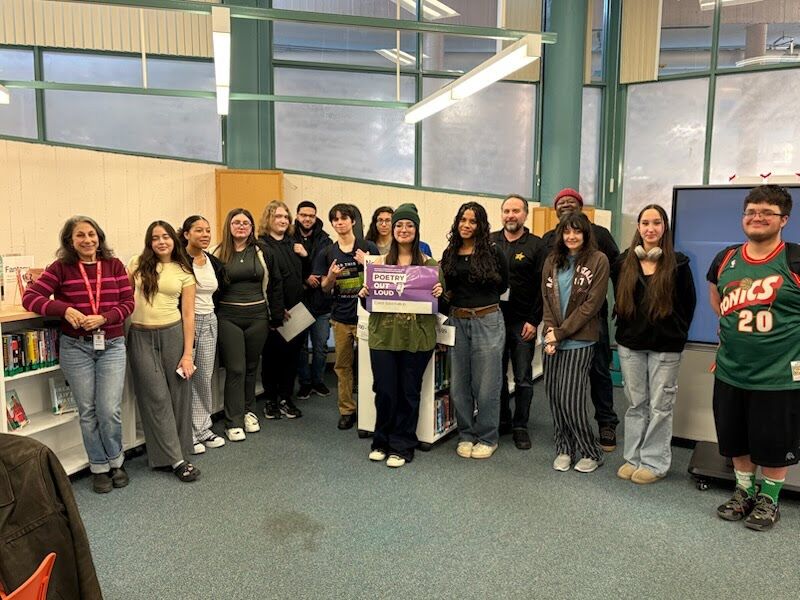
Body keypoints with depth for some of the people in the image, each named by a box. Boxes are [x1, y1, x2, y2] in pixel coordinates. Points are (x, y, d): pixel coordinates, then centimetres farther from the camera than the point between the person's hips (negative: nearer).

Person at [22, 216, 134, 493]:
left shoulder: (114, 265, 3)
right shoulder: (60, 268, -1)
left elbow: (128, 302, 0)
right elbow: (30, 297, -7)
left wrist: (103, 318, -17)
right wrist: (65, 309, -21)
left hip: (112, 345, 0)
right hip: (75, 347, 0)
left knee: (110, 410, -3)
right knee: (87, 411, 8)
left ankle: (116, 461, 22)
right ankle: (99, 467, 24)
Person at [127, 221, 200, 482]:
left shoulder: (184, 273, 4)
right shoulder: (138, 264, 5)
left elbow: (188, 314, 1)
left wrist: (187, 354, -5)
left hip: (173, 335, 0)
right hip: (141, 336, 0)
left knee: (178, 395, 4)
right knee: (157, 397, -1)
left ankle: (178, 451, 20)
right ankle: (176, 460, 4)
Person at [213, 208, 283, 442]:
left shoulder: (261, 252, 5)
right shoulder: (219, 254, 1)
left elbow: (274, 284, 7)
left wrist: (276, 316, 4)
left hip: (257, 316, 2)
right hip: (228, 318, -2)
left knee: (251, 367, 13)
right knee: (235, 369, -2)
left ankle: (249, 411, 29)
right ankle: (234, 422, 6)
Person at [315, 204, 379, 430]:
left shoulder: (369, 248, -2)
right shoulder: (327, 253, 6)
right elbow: (325, 288, 9)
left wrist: (367, 265, -17)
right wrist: (331, 276, -12)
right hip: (341, 317, 3)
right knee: (342, 365, 9)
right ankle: (346, 410, 19)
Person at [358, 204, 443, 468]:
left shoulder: (429, 264, 3)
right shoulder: (380, 262, 7)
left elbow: (438, 298, 7)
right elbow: (370, 300, 11)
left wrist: (439, 293, -14)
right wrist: (364, 294, -10)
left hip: (417, 336, -1)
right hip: (384, 334, 1)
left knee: (409, 392, 8)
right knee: (384, 391, 5)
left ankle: (401, 446, 23)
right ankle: (382, 441, 27)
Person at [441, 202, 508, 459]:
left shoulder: (493, 252, -2)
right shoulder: (450, 254, 9)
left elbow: (503, 284, 9)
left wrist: (480, 300, 8)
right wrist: (445, 295, -3)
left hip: (487, 321, -4)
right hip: (457, 321, 4)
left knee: (486, 384, 3)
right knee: (459, 384, 9)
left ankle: (487, 438, 19)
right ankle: (466, 435, 26)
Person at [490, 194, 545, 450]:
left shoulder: (536, 245, -1)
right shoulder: (490, 242, 7)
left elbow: (541, 286, -4)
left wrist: (534, 321, -9)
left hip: (523, 322, -2)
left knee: (523, 378, 4)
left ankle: (520, 426, 17)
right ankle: (502, 421, 25)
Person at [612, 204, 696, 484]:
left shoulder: (678, 263, -3)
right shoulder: (624, 262, 5)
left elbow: (689, 303, 2)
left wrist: (676, 334, 2)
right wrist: (625, 327, 10)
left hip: (665, 346, -3)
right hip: (630, 344, 3)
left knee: (660, 406, 4)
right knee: (635, 403, 11)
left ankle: (655, 462, 15)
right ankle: (633, 458, 21)